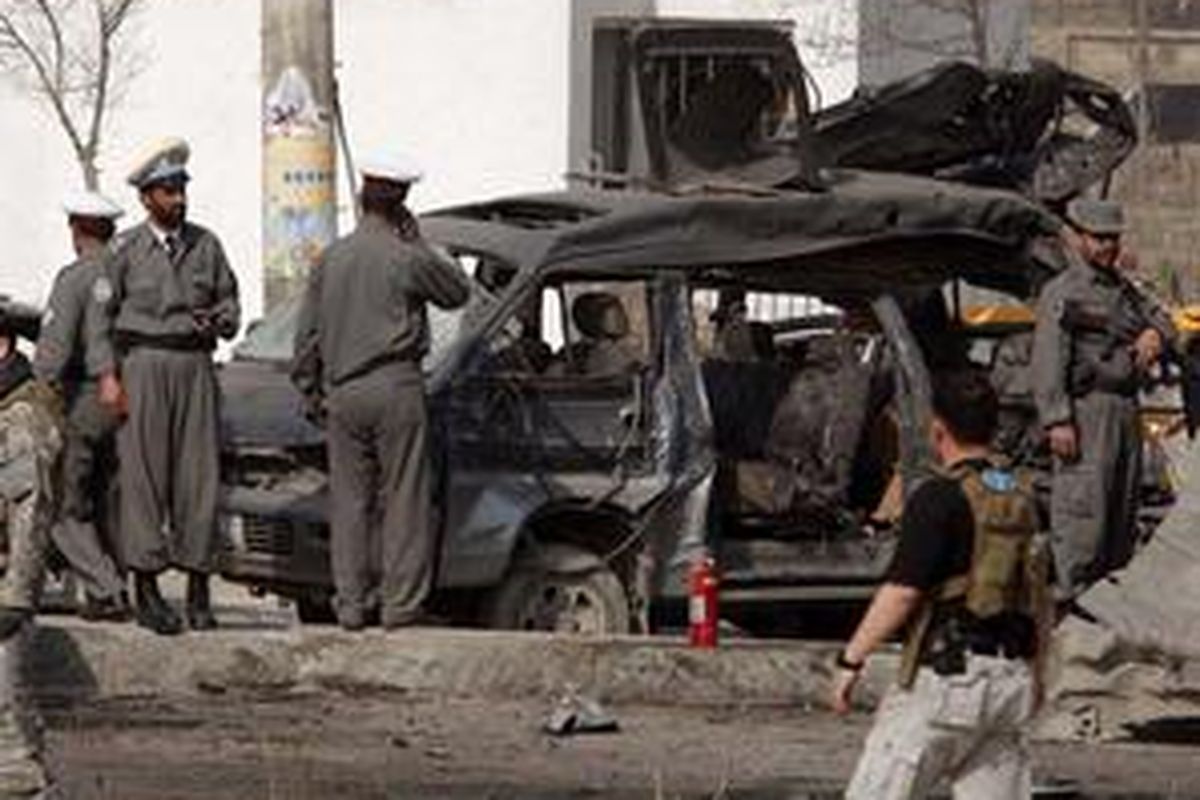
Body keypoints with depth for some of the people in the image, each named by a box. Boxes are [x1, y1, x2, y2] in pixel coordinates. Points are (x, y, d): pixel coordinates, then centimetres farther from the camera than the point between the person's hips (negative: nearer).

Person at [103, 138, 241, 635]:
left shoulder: (206, 245, 11)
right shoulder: (126, 250, 2)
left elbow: (230, 301, 15)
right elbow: (104, 311, 4)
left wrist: (218, 320, -7)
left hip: (195, 365, 3)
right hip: (142, 365, -3)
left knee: (198, 474, -1)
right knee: (143, 476, -6)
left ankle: (198, 588, 3)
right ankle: (145, 589, -4)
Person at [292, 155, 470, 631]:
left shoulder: (331, 258, 8)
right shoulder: (406, 258, -8)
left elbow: (308, 335, 11)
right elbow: (457, 291, 9)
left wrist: (311, 390, 20)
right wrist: (416, 241, 8)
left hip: (341, 393, 5)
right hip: (395, 388, -4)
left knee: (350, 501, 8)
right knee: (405, 500, -1)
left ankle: (351, 604, 6)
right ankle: (402, 603, -3)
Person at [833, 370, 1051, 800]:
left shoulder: (940, 498, -10)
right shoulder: (1021, 497, 13)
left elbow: (901, 593, -16)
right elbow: (1042, 595, 20)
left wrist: (851, 660, -11)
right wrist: (1035, 673, 30)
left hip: (948, 672, -7)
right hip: (1011, 676, 7)